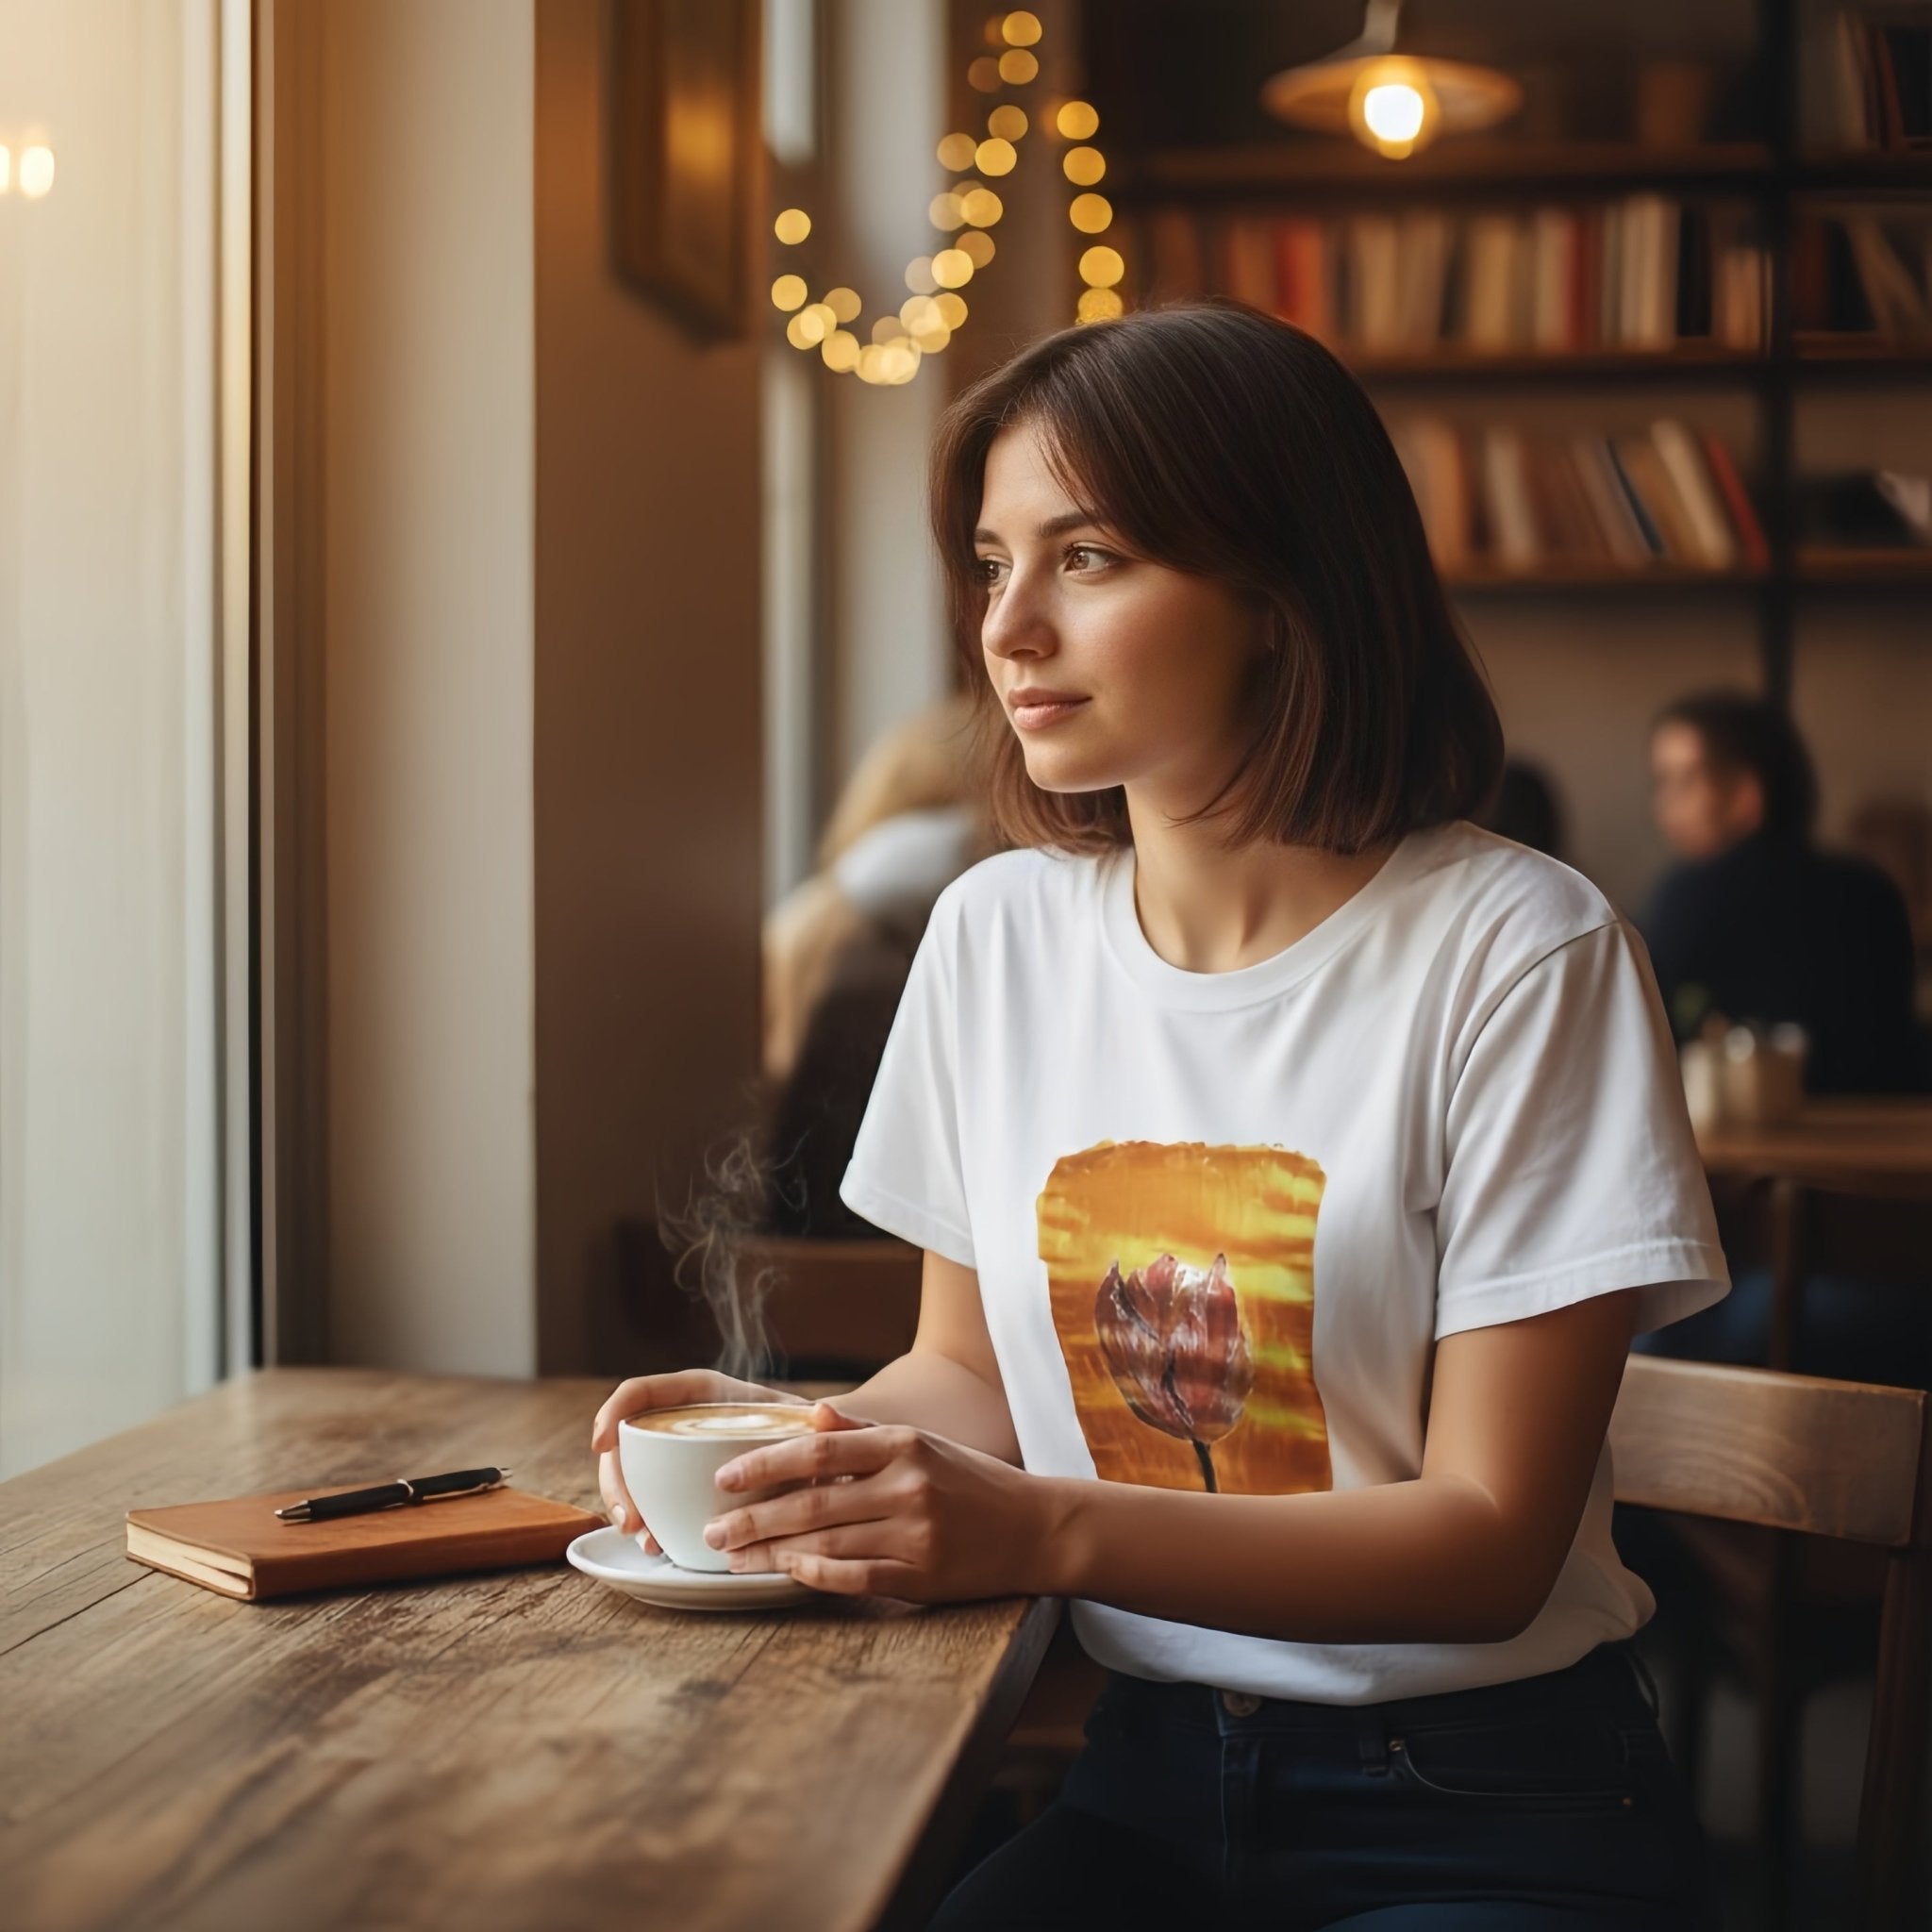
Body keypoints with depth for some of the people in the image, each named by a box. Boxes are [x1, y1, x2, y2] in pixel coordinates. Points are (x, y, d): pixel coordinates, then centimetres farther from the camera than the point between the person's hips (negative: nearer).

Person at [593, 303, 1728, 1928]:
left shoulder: (1514, 953, -14)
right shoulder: (998, 929, 2)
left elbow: (1489, 1537, -14)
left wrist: (1043, 1531, -27)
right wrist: (792, 1440, -11)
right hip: (1148, 1780, 3)